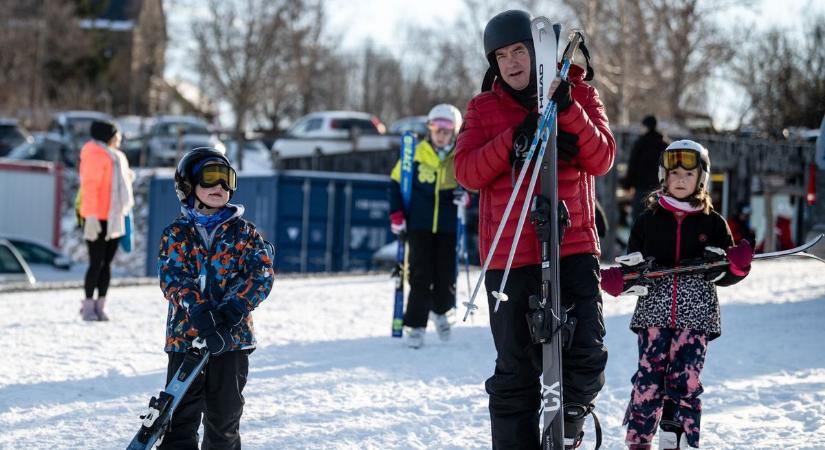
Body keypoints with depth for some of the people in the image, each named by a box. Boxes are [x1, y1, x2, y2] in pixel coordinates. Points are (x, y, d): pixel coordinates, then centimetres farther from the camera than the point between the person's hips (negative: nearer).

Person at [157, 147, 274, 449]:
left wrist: (230, 312, -21)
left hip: (233, 337, 1)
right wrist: (202, 318, -26)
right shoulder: (176, 234, 2)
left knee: (224, 416, 11)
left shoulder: (243, 232, 5)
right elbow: (173, 280, -10)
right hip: (186, 334, -1)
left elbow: (262, 275, -6)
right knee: (182, 416, -1)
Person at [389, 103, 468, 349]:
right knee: (421, 276, -7)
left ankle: (441, 311, 34)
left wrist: (467, 196, -11)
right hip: (420, 226, -1)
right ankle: (415, 325, 1)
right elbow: (396, 181, 8)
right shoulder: (416, 154, -1)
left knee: (446, 276, 4)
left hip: (448, 227, 1)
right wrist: (396, 214, 2)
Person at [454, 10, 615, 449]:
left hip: (574, 244, 0)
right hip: (509, 252, 0)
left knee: (587, 353, -10)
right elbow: (467, 172, -6)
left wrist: (568, 111, -19)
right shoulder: (484, 108, 7)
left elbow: (601, 160, -6)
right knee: (516, 368, 3)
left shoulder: (580, 95, 7)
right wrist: (517, 136, -17)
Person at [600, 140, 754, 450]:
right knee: (649, 381, -5)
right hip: (654, 313, 0)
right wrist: (617, 280, -8)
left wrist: (736, 265, -10)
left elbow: (723, 275, 11)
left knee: (685, 383, -4)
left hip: (696, 316, 0)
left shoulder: (712, 223, 8)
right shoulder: (649, 220, 8)